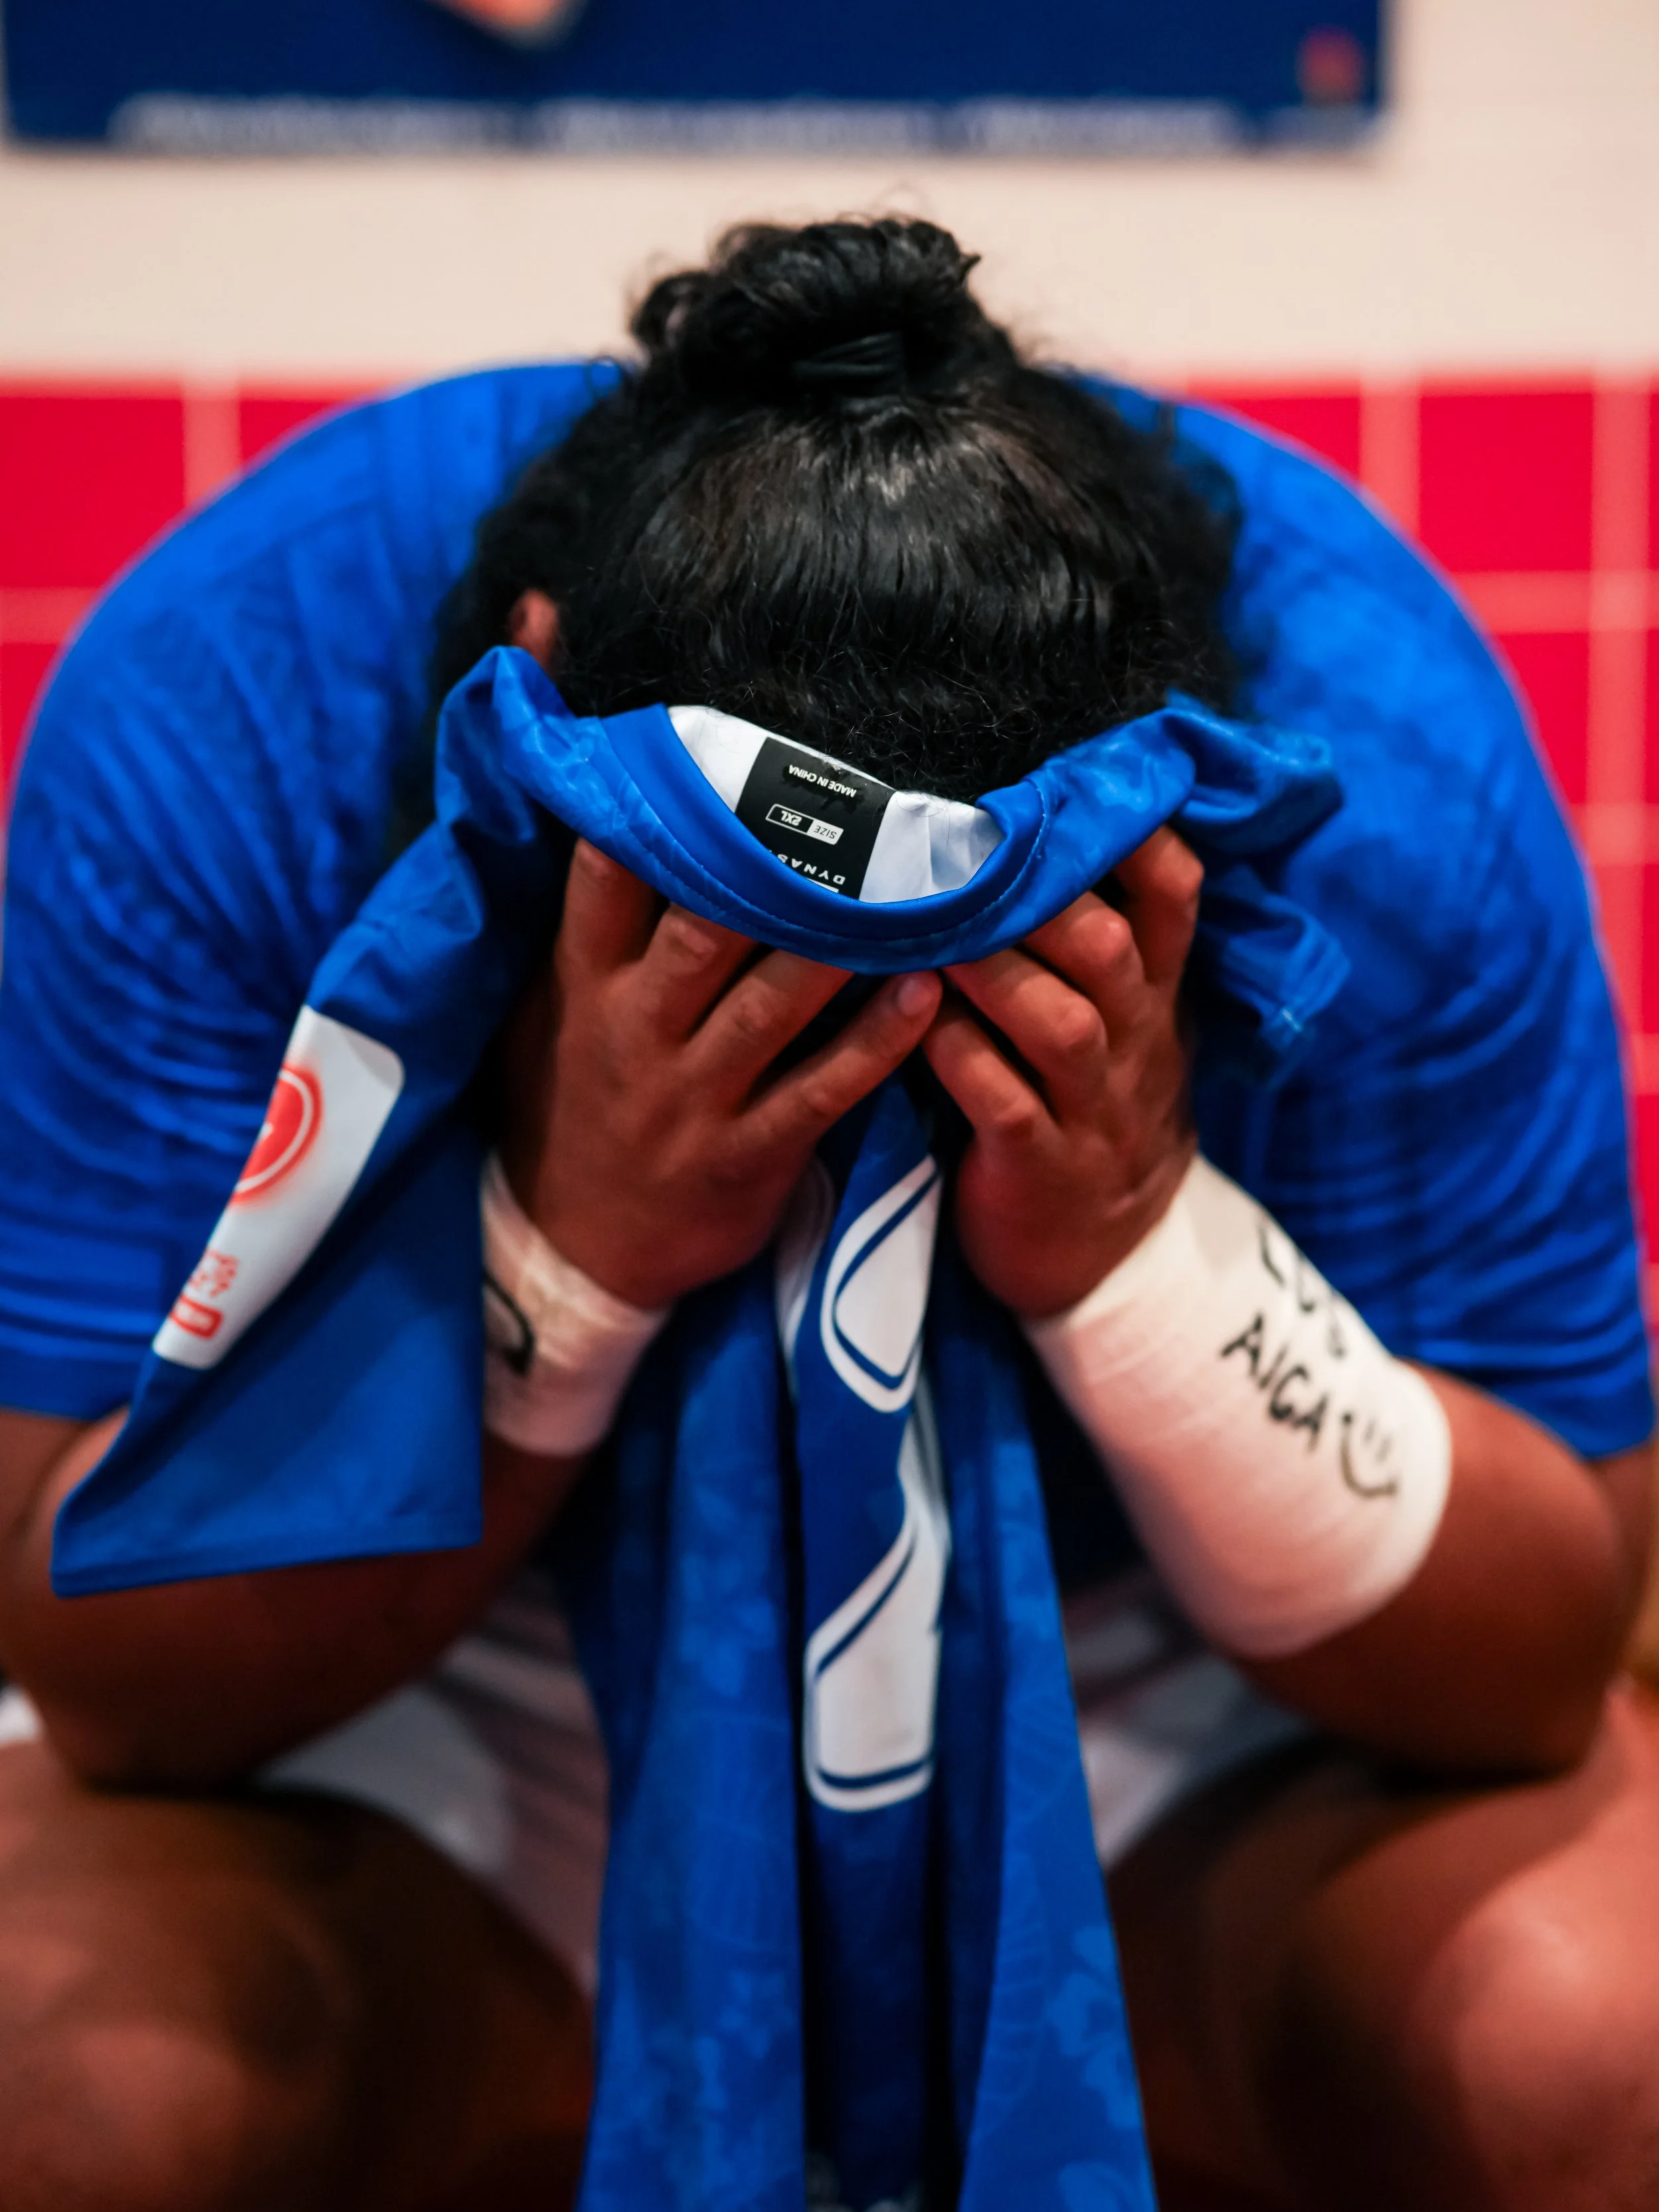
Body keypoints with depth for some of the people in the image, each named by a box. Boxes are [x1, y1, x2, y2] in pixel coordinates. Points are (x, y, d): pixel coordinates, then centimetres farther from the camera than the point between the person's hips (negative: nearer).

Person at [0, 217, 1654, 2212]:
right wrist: (568, 1251, -38)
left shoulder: (1379, 737, -23)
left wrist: (1141, 1253, -36)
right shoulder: (218, 699, -24)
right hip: (431, 1724, 1)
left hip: (1173, 1737, 1)